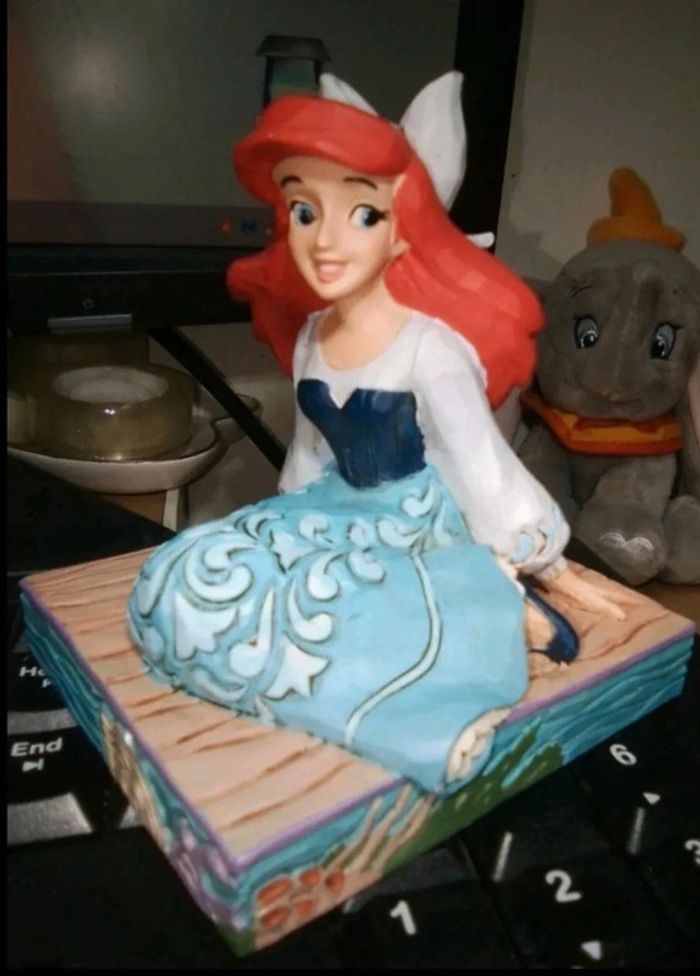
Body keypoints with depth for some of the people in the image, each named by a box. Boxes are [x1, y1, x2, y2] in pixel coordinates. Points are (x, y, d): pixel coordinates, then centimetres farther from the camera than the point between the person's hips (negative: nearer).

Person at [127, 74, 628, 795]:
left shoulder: (432, 347, -19)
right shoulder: (308, 336, 2)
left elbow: (483, 464, -14)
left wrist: (543, 563, -8)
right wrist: (292, 523, 23)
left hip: (420, 527, -7)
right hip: (344, 515, 7)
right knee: (178, 581, -9)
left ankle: (496, 610, -15)